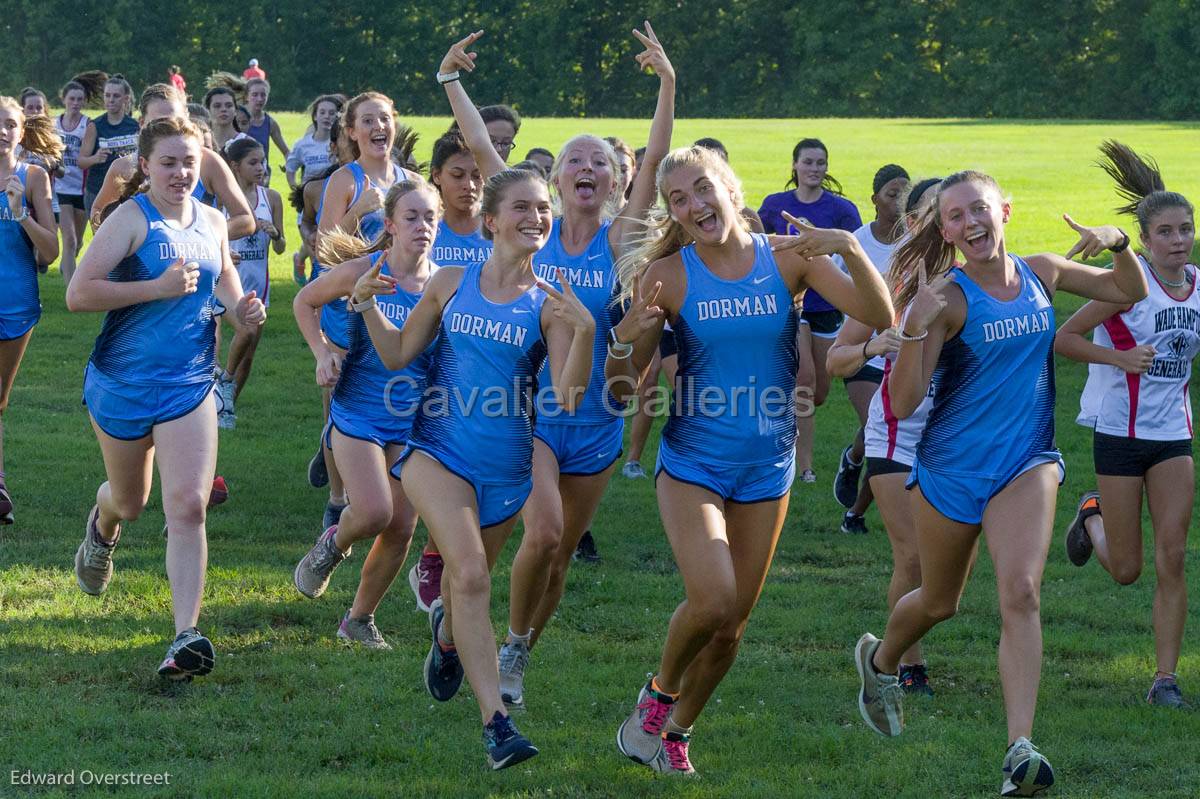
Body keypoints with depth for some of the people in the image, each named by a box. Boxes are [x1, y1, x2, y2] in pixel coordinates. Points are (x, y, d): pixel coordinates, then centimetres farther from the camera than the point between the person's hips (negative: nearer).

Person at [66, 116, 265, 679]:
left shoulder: (211, 221, 3)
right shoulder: (131, 219, -14)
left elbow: (224, 279, 24)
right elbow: (78, 294, -21)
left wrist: (242, 309, 2)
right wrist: (157, 287, -26)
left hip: (188, 384, 2)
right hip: (122, 382, -2)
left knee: (188, 506, -12)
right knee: (130, 502, 18)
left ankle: (186, 635, -15)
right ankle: (102, 526, 56)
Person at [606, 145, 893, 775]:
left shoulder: (787, 258, -4)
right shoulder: (669, 274, -8)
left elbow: (880, 317, -13)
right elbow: (622, 387, -6)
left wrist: (850, 248, -28)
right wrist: (629, 332, -27)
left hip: (768, 467, 3)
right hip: (692, 461, -3)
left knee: (731, 625, 8)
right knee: (712, 599, -22)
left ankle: (675, 732, 29)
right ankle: (658, 694, 7)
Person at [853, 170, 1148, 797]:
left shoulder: (1041, 274, 0)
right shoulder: (949, 298, -14)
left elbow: (1130, 293, 15)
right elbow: (902, 403, -20)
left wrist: (1117, 244, -6)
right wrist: (915, 328, -35)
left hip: (1026, 462, 2)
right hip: (950, 464, -2)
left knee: (1021, 594, -18)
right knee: (939, 602, 17)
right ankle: (879, 660, 51)